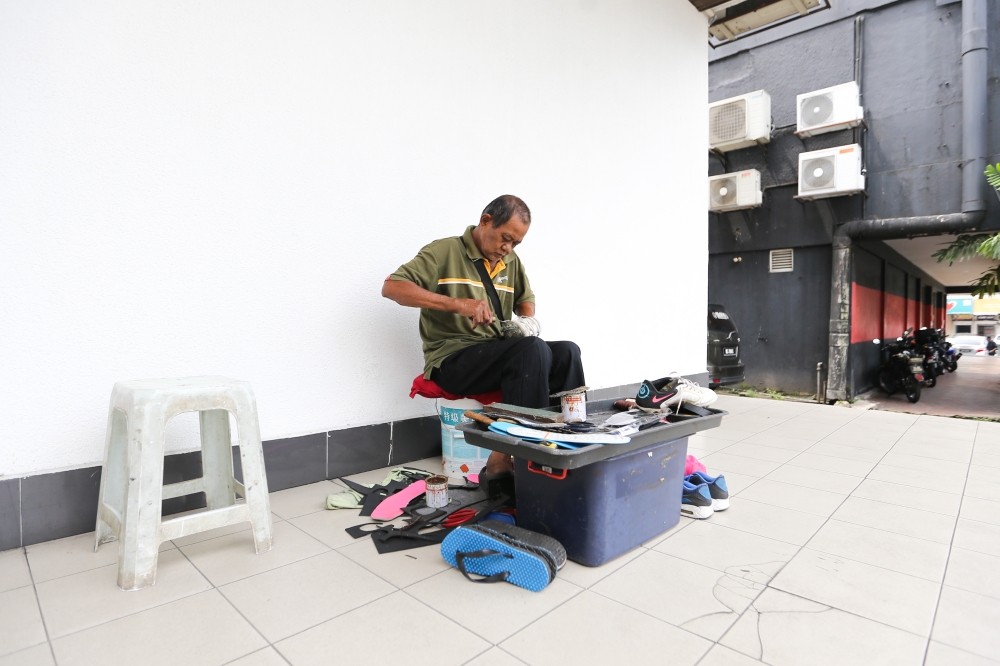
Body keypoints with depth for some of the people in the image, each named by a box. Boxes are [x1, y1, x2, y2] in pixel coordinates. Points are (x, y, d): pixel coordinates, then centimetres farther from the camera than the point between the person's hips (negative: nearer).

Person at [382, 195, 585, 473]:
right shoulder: (445, 251, -6)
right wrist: (457, 304, -28)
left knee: (566, 352, -12)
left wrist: (528, 320, 2)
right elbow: (391, 287, -17)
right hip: (452, 360, -7)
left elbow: (525, 300, 29)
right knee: (533, 349, -28)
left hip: (497, 354, 7)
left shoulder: (510, 261, 14)